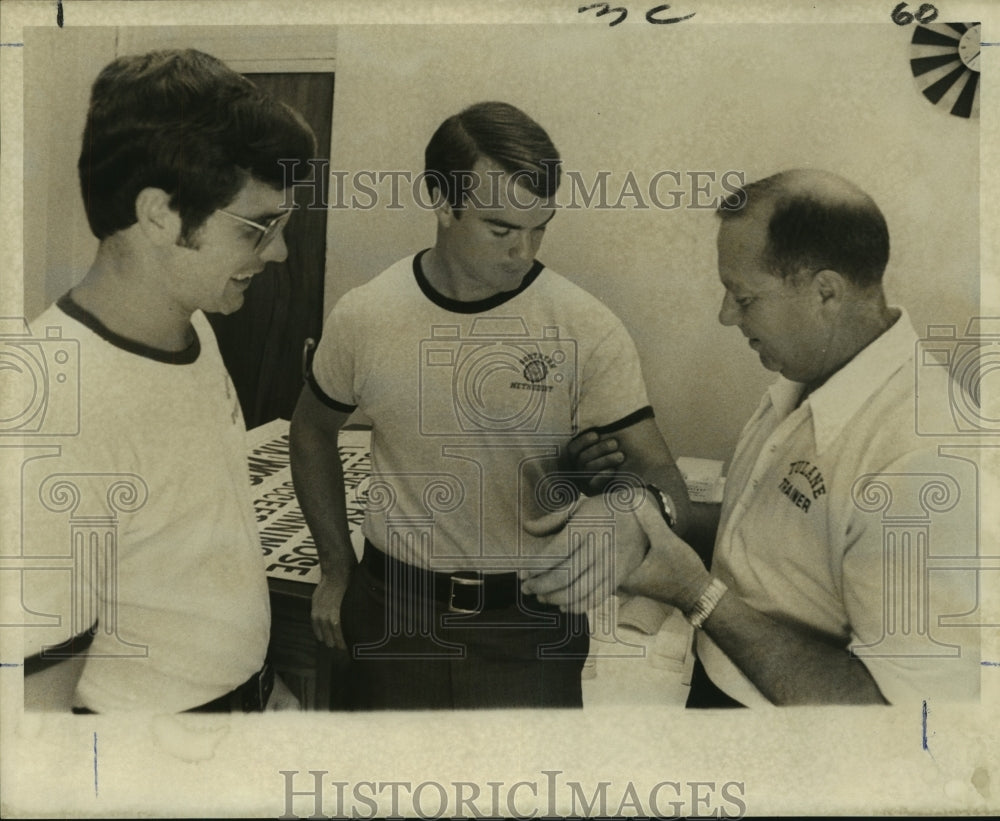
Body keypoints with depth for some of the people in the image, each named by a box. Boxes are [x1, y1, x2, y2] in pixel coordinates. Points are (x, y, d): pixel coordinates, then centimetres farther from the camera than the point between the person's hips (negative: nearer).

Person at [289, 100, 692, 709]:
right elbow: (313, 431, 9)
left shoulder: (588, 330, -13)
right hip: (393, 612, 2)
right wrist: (336, 565, 9)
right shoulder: (364, 316, -7)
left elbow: (655, 470, -14)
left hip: (531, 621, -1)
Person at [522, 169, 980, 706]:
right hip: (715, 680, 7)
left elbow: (892, 698, -29)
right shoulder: (807, 378, 1)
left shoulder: (921, 460, -28)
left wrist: (698, 596, -24)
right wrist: (639, 504, -6)